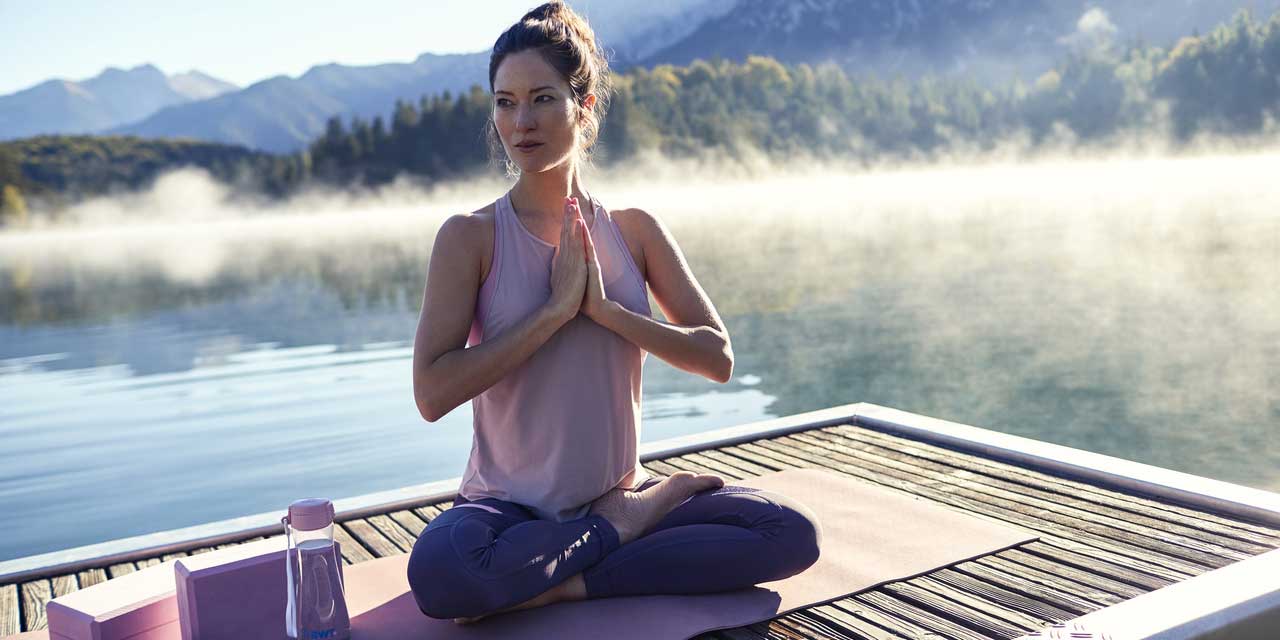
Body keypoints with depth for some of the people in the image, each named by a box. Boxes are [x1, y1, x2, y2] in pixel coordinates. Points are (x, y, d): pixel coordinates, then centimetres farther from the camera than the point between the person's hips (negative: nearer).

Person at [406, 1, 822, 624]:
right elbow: (431, 393, -17)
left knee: (794, 532, -16)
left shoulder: (633, 229, 3)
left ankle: (566, 584, -13)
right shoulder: (471, 236, -6)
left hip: (620, 491, 3)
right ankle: (622, 524, -11)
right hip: (512, 506, -3)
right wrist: (557, 308, -19)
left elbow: (717, 358, -3)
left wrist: (603, 308, -16)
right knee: (438, 571, -36)